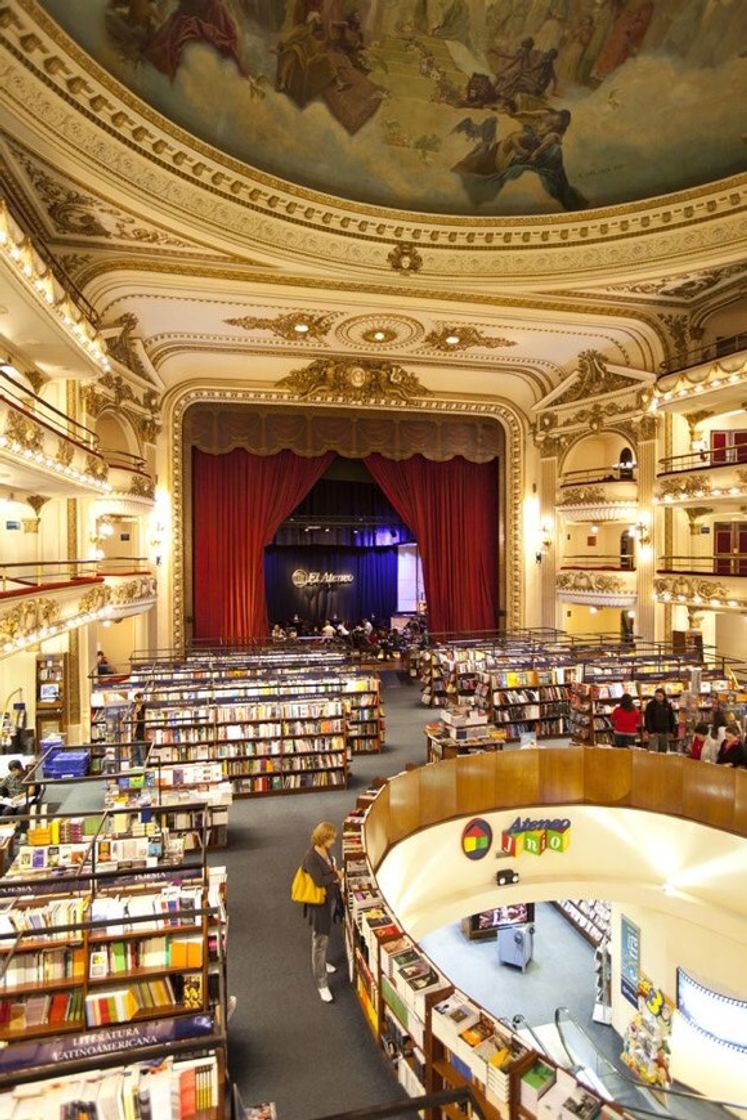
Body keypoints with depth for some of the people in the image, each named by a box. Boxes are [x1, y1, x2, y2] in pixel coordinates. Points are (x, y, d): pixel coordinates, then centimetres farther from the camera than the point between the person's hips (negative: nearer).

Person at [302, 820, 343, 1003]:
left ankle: (321, 963, 49)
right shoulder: (311, 857, -28)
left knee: (325, 936, 27)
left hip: (331, 899, 8)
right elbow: (319, 881, -30)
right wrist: (336, 875, -16)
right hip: (319, 903, -8)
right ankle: (322, 984, 12)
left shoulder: (327, 850, -2)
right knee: (320, 941, 2)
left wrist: (335, 876, -8)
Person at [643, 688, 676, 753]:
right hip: (654, 732, -4)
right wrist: (650, 731, -14)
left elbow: (672, 719, 14)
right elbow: (647, 719, -8)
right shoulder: (650, 705, -5)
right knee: (653, 751, -8)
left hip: (665, 732, 4)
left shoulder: (668, 706, 7)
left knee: (663, 751, 8)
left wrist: (672, 731, 9)